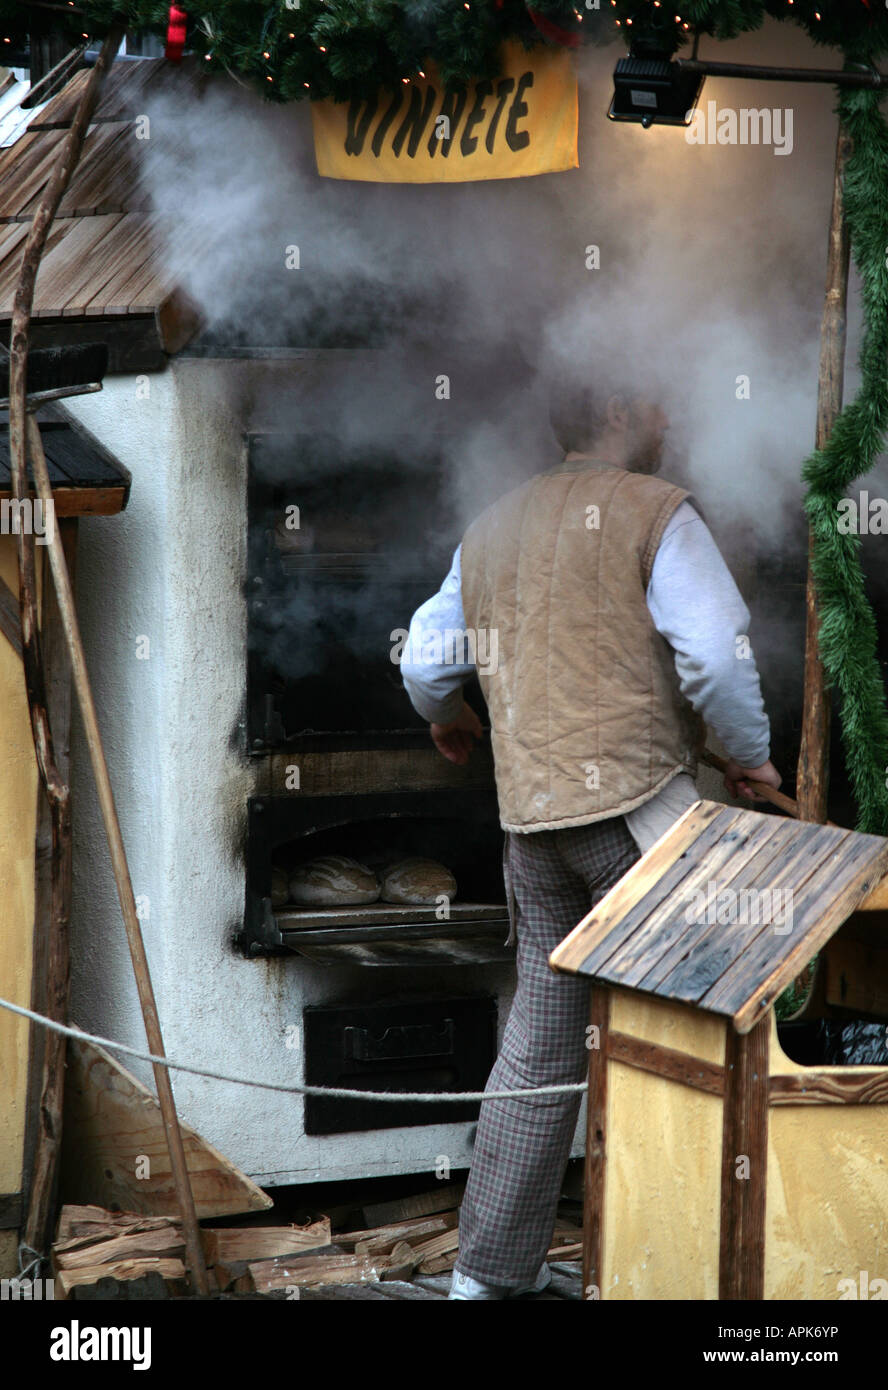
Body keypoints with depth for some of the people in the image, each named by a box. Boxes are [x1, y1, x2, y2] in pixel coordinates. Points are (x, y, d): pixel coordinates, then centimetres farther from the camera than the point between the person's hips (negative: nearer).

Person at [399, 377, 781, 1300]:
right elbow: (716, 657, -15)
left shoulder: (492, 530, 18)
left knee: (541, 1040, 11)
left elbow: (426, 663, 23)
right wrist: (750, 754, 2)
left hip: (532, 817, 7)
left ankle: (491, 1267, 13)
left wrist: (448, 719, 44)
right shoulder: (656, 513, -4)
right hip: (635, 798, -7)